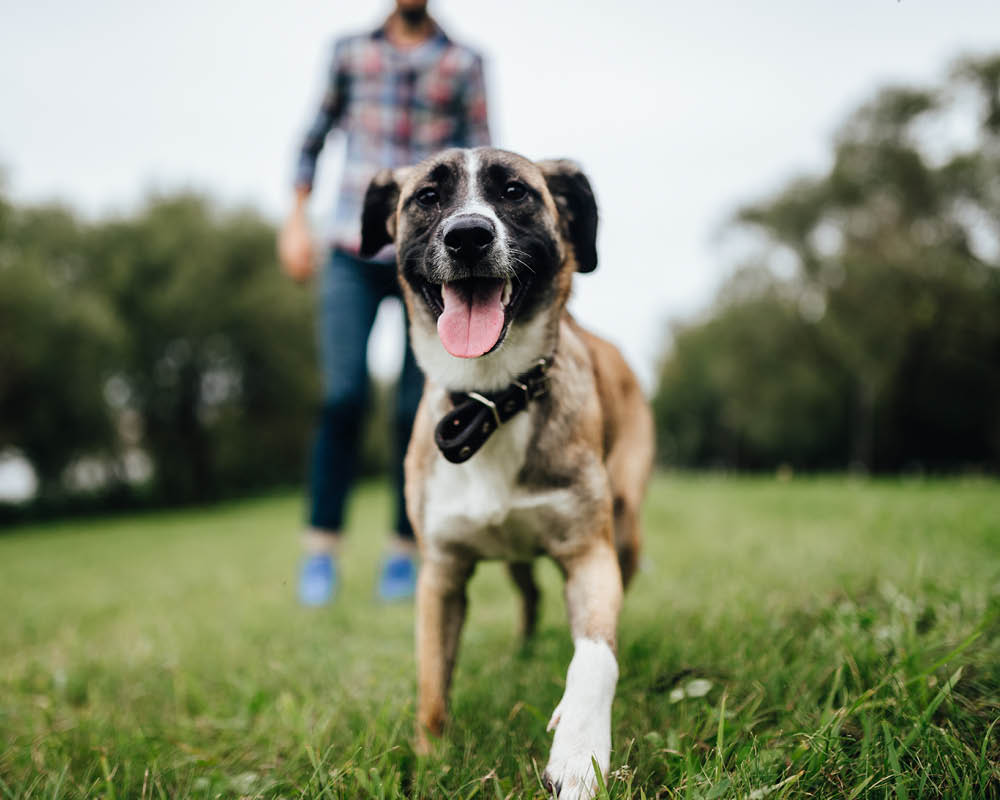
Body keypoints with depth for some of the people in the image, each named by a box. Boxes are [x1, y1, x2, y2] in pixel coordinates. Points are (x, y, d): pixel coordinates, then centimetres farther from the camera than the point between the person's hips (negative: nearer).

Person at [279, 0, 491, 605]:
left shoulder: (463, 63, 8)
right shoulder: (352, 52, 12)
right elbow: (317, 135, 21)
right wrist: (297, 219, 14)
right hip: (354, 254, 1)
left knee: (417, 410, -1)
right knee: (343, 399, -8)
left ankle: (404, 551, 10)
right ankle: (322, 549, 2)